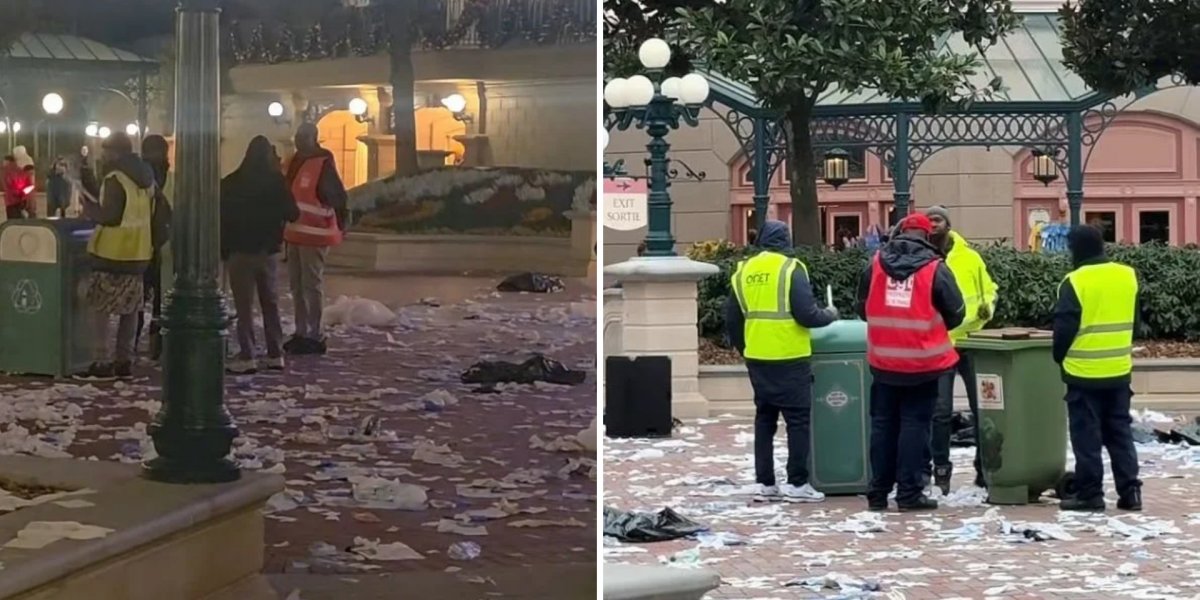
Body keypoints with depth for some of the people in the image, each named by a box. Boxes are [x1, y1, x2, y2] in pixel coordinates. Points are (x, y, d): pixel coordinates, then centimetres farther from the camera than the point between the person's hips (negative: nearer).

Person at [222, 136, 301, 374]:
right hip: (269, 251, 3)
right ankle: (275, 354, 12)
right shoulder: (276, 181, -2)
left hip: (240, 251, -3)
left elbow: (222, 217, -6)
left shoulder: (230, 183, -6)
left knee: (244, 306, -2)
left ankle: (247, 357, -7)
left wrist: (223, 250, 3)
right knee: (270, 303, 13)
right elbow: (292, 214, 1)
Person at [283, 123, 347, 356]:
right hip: (296, 233, 9)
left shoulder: (323, 164, -14)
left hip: (314, 235, -9)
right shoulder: (297, 162, 14)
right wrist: (288, 229, 20)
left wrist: (340, 225, -21)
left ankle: (315, 336, -1)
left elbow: (338, 196, -18)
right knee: (297, 285, 13)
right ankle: (302, 332, 21)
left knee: (312, 285, -5)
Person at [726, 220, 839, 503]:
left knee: (764, 418, 13)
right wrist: (829, 315, 3)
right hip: (789, 358, -6)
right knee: (798, 419, 3)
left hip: (757, 359, 6)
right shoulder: (791, 268, -10)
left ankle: (765, 483, 14)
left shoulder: (744, 270, 8)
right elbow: (806, 314, -16)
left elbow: (732, 319, 11)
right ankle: (797, 484, 3)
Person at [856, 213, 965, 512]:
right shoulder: (935, 269, -9)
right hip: (922, 363, -3)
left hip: (883, 363, 4)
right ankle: (909, 492, 2)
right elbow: (955, 314, -4)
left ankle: (878, 492, 15)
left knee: (883, 424, 12)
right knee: (915, 425, 2)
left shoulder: (876, 263, 1)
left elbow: (863, 307, 9)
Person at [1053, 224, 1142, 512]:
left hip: (1084, 372, -5)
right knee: (1120, 432, 13)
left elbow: (1064, 327, -13)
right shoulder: (1128, 275, 4)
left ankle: (1089, 494, 3)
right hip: (1119, 370, 6)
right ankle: (1130, 491, 11)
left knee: (1087, 435, 2)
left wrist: (1059, 357, 4)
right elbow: (1134, 319, 13)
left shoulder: (1075, 281, -15)